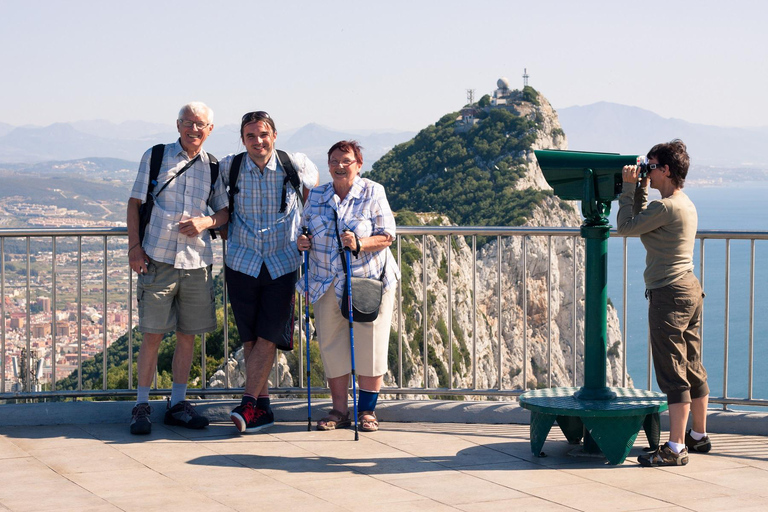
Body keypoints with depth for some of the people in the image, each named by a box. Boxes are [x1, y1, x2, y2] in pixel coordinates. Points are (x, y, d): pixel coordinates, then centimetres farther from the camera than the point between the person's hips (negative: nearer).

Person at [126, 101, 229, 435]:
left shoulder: (213, 167, 10)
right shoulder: (155, 157, 3)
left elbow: (225, 211, 14)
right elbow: (135, 203, 4)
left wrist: (206, 222, -8)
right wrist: (134, 246, -6)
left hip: (197, 260, 3)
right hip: (158, 258, -3)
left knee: (188, 335, 7)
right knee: (152, 335, -4)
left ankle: (177, 404, 18)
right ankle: (141, 406, 6)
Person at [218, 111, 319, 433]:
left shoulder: (294, 165, -4)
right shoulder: (229, 168, -2)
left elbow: (312, 179, 20)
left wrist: (304, 222, 19)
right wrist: (221, 223, 13)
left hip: (283, 264, -1)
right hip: (242, 264, 1)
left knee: (269, 336, -8)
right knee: (251, 339, 1)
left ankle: (248, 403, -7)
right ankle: (261, 408, 8)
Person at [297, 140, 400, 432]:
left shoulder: (373, 193, -3)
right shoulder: (317, 196, 8)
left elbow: (387, 236, -7)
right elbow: (307, 230, 18)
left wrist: (359, 243, -24)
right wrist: (303, 242, -5)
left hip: (369, 280, -3)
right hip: (328, 284, 4)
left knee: (369, 345, 0)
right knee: (331, 345, 4)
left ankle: (367, 411, 11)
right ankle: (339, 411, 13)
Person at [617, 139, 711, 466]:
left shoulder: (666, 206, -17)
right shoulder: (686, 205, 15)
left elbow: (625, 227, -9)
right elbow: (641, 223, 24)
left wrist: (629, 188, -1)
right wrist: (641, 190, 18)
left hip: (669, 295, -10)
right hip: (690, 291, 10)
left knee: (673, 372, -8)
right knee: (693, 368, 17)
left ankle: (675, 448, -7)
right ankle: (699, 436, 28)